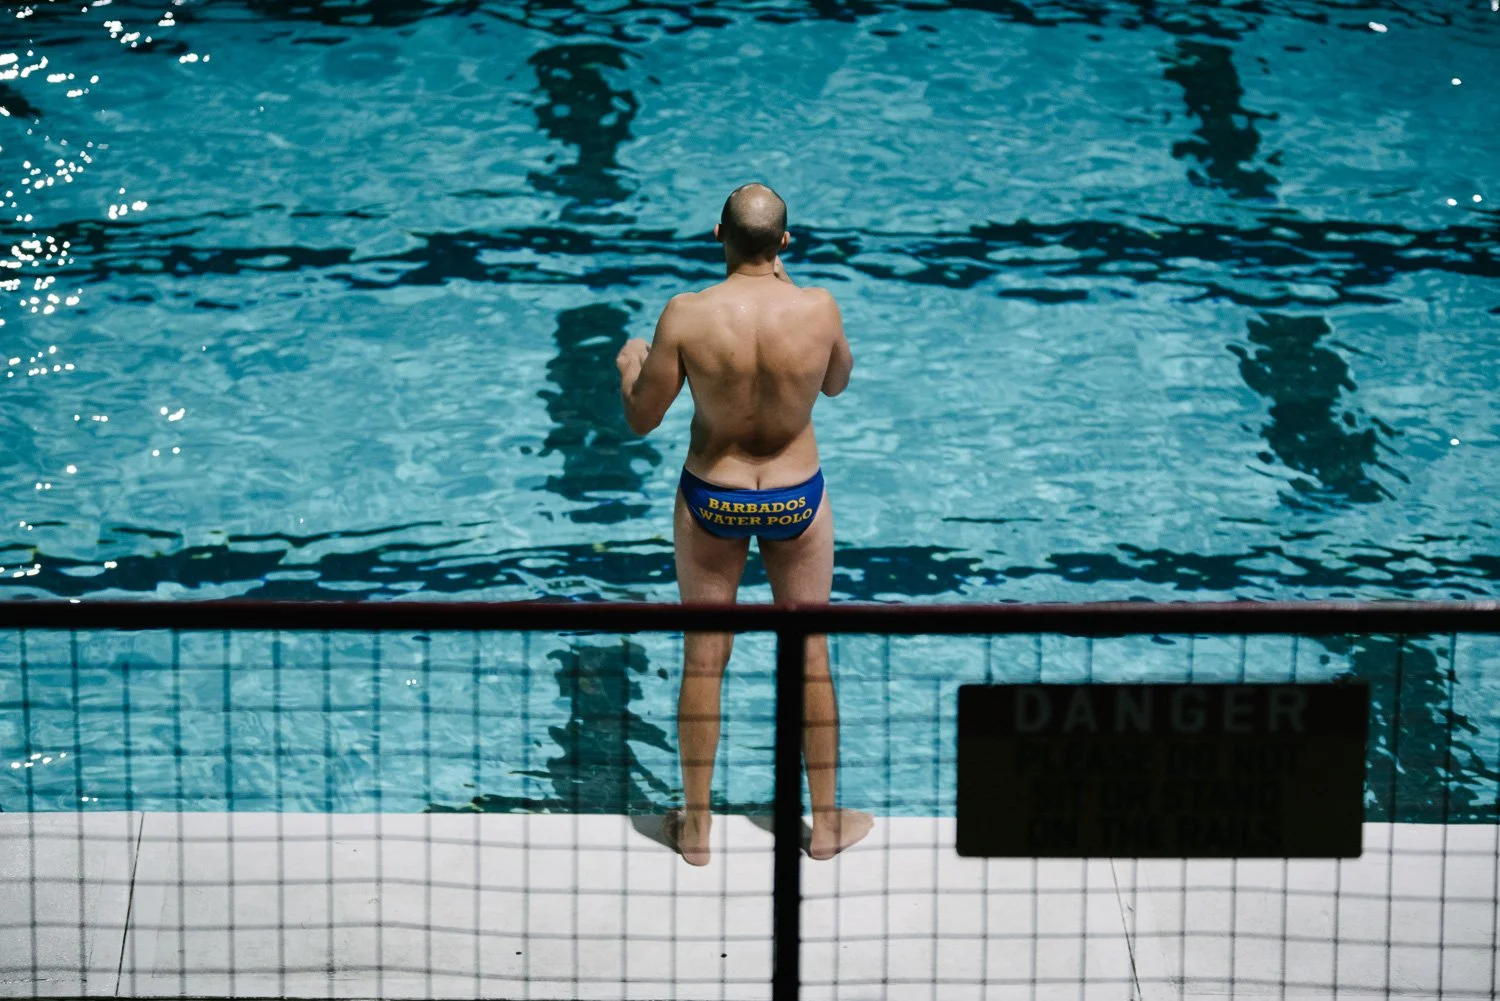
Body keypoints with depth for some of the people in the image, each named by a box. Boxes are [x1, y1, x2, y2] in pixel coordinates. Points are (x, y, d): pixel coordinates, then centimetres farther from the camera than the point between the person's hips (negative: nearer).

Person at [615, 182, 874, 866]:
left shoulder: (685, 316, -21)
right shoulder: (819, 309, -19)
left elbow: (641, 420, -10)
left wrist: (629, 363, 11)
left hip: (711, 500, 0)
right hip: (796, 499, 0)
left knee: (703, 659, 14)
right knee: (810, 654, 16)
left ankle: (696, 825, 25)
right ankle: (827, 822, 27)